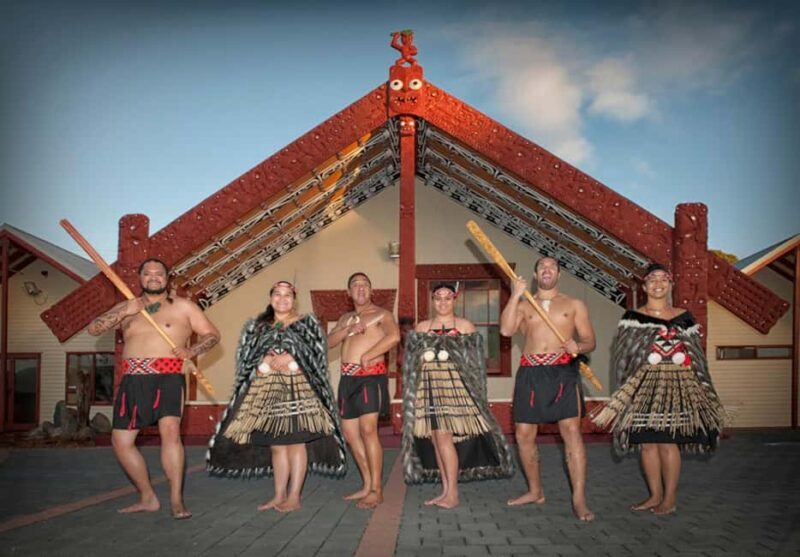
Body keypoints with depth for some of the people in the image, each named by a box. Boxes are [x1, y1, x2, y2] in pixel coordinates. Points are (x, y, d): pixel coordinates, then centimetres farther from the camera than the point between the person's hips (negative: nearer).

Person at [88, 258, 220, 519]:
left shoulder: (183, 306, 7)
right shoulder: (127, 308, 16)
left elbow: (213, 334, 7)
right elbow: (93, 329, 6)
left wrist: (191, 351, -12)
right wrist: (124, 312, -9)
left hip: (168, 377, -4)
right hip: (133, 380, 5)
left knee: (170, 430, -25)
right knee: (120, 440, 3)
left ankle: (176, 500, -18)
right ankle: (147, 498, 18)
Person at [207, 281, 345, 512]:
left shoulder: (307, 323, 8)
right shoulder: (256, 326, 16)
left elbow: (316, 352, -4)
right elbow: (245, 356, 7)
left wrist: (290, 357, -14)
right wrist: (266, 360, -10)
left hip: (298, 388, -3)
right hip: (266, 390, 3)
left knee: (296, 441, -6)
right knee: (276, 445, 7)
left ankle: (294, 497, 0)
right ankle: (279, 496, 15)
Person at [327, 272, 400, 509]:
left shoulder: (381, 314, 0)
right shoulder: (346, 318, 21)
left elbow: (394, 336, -19)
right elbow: (330, 342, 8)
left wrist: (367, 356, -16)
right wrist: (349, 329, -9)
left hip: (370, 377, -7)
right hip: (348, 378, 7)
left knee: (368, 430, -16)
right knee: (350, 433, 8)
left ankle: (376, 491, -10)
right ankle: (367, 486, 18)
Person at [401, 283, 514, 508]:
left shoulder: (465, 327, 4)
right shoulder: (421, 328, 13)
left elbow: (475, 361, 3)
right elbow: (411, 361, 14)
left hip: (453, 387, -4)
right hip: (428, 389, 4)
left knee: (444, 437, -12)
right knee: (436, 440, 5)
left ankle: (452, 494, -5)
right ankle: (446, 490, 15)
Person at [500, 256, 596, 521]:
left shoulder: (574, 305, 12)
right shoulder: (524, 306, 15)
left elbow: (589, 340, 7)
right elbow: (506, 329, -3)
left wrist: (578, 346, -16)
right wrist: (516, 295, -5)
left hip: (563, 372, -2)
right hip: (530, 373, 3)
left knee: (571, 430, -14)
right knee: (524, 434, 4)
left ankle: (579, 499, -11)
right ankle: (535, 491, 22)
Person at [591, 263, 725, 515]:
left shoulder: (684, 318, 8)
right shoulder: (632, 317, 5)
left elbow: (696, 357, 11)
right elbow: (622, 353, 1)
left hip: (676, 385, -1)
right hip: (643, 386, 1)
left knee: (668, 442, -4)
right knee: (647, 442, 5)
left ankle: (670, 499, 9)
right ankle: (655, 495, 18)